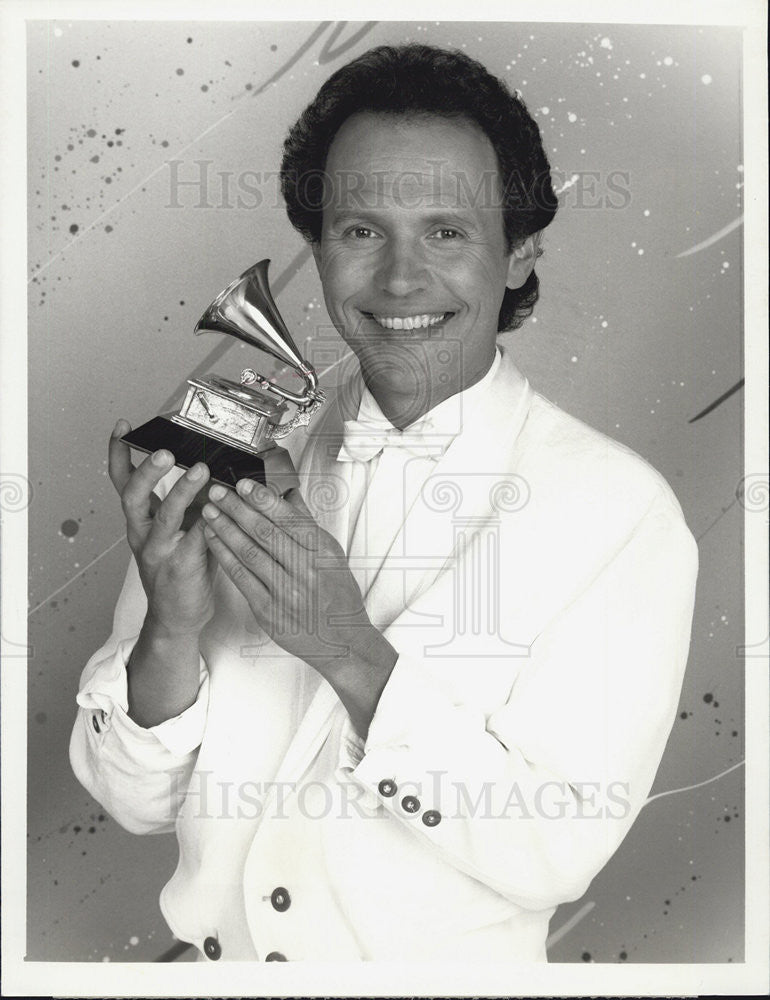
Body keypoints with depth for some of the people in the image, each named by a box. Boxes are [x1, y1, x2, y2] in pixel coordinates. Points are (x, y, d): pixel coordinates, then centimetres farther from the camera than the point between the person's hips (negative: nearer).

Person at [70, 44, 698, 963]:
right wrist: (170, 634, -23)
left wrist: (354, 658, -26)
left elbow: (556, 852, -16)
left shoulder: (619, 510, -15)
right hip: (204, 953, 3)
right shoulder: (240, 454, -7)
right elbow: (133, 802, -5)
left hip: (444, 967, -2)